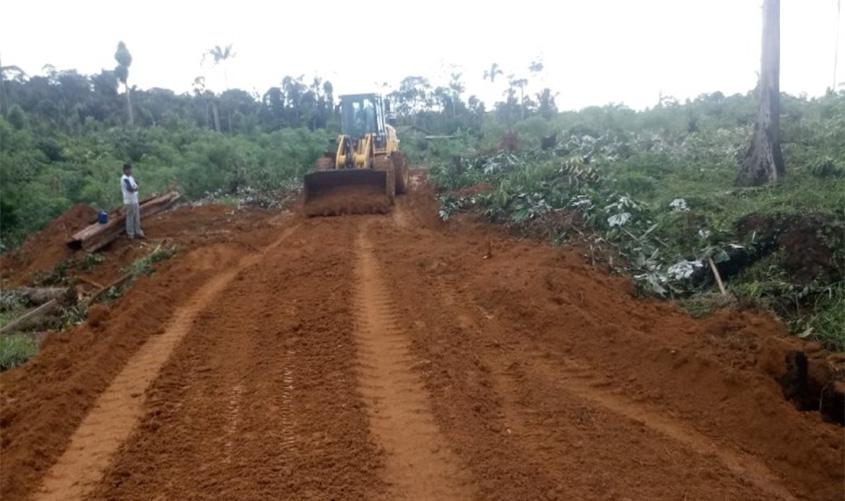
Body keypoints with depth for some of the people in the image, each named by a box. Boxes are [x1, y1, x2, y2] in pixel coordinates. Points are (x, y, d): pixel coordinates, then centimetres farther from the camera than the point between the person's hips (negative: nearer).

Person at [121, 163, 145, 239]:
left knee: (137, 217, 16)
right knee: (130, 218, 2)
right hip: (129, 201, -9)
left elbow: (136, 187, 9)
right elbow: (130, 189, -26)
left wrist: (134, 187, -13)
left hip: (135, 200, 9)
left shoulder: (131, 177, 11)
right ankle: (131, 234, 12)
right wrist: (135, 188, -6)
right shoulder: (125, 179, -19)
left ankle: (138, 232, 27)